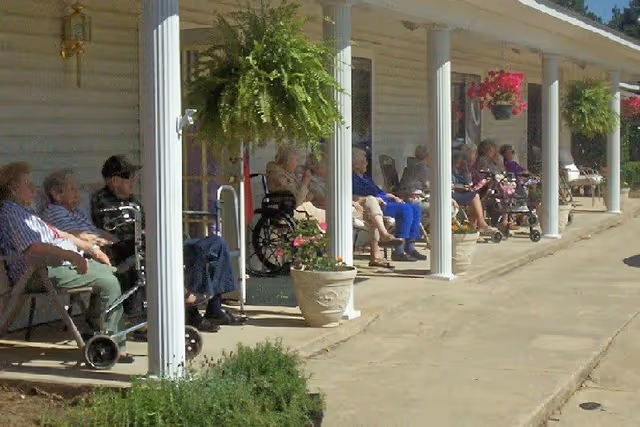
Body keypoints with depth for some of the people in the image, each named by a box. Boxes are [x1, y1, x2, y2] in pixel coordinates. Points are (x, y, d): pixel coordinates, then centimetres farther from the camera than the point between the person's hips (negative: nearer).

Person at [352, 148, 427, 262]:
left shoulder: (366, 177, 30)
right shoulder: (353, 178, 0)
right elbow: (350, 196, -17)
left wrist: (394, 197, 14)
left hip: (385, 201, 10)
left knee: (416, 209, -3)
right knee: (406, 210, -28)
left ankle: (410, 247, -9)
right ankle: (398, 251, -32)